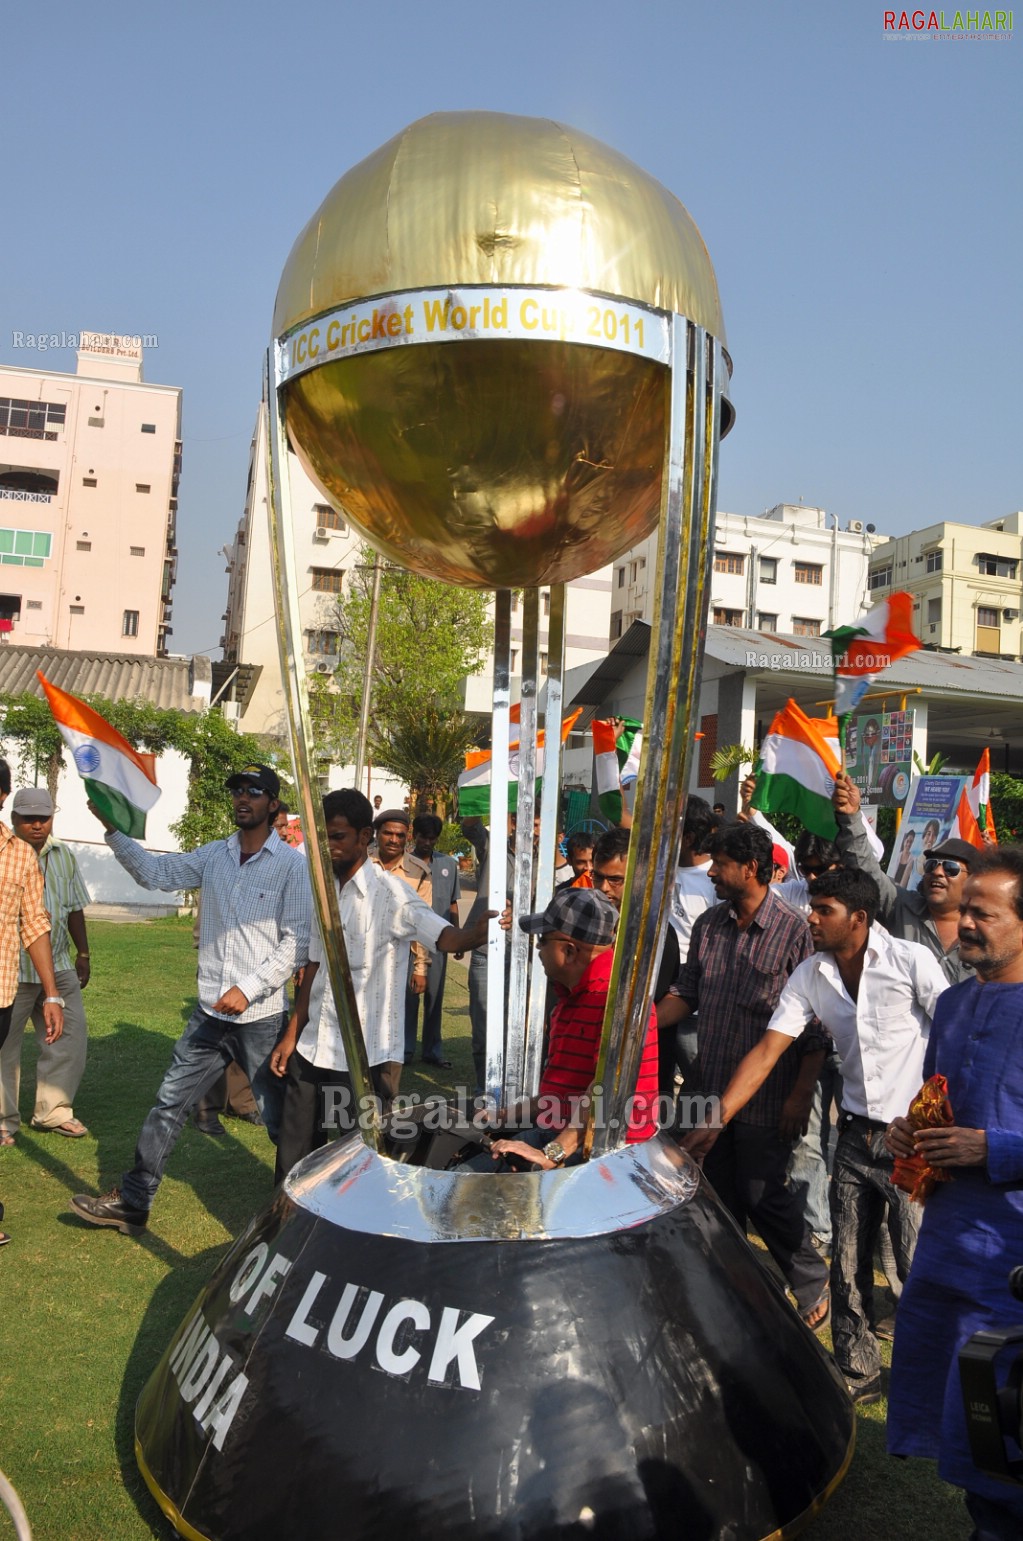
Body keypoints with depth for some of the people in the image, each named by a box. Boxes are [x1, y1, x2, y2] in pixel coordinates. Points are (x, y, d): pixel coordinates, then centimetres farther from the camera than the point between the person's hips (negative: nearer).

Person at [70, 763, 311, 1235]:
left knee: (279, 1119, 7)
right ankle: (131, 1204, 27)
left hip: (260, 1017, -5)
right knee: (169, 1104, 12)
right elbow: (154, 872, 4)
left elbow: (297, 942, -13)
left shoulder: (291, 865, -10)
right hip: (209, 1013, 5)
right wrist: (113, 828, -6)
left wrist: (248, 989, -18)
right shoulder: (214, 855, 6)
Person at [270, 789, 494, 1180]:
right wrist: (291, 1034, 13)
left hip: (367, 1058, -6)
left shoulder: (389, 893, -14)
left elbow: (443, 935, -30)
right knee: (294, 1155, 17)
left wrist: (476, 933, -52)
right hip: (312, 1050, 6)